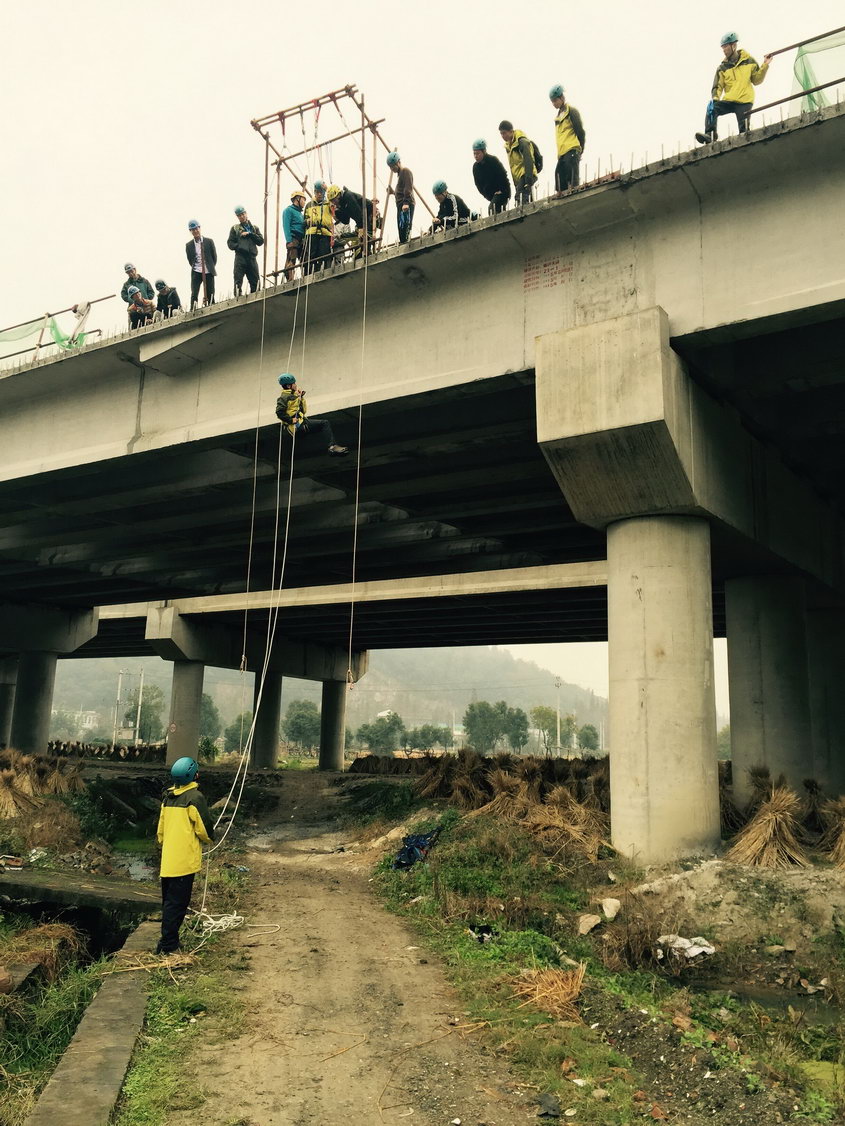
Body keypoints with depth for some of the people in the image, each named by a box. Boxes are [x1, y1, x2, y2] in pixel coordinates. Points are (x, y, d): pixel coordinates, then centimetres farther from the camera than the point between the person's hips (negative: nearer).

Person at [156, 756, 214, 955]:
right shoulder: (195, 797, -14)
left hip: (167, 860, 8)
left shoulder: (167, 798, 10)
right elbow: (204, 828, -11)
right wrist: (208, 839, 9)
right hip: (185, 860, -8)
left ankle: (169, 941, 24)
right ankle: (168, 946, -1)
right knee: (177, 903, -3)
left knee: (169, 901, 16)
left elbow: (160, 828, 16)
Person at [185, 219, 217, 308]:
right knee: (194, 294, -11)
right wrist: (195, 267, 10)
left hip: (208, 272, 0)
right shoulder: (188, 245, 6)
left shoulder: (209, 241, 3)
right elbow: (190, 260, 14)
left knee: (210, 295, -2)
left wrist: (211, 267, 11)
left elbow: (214, 256, 9)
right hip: (196, 272, 0)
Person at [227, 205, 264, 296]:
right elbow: (230, 243, 8)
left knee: (255, 282, -3)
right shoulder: (235, 228, 14)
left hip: (252, 257, 2)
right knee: (238, 281, -11)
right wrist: (239, 247, -10)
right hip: (240, 257, -2)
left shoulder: (254, 228, 20)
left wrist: (250, 234, -2)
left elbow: (261, 241, 8)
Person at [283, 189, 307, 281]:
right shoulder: (289, 210, 6)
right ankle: (289, 280, -25)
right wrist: (289, 241, -19)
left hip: (301, 241, 8)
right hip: (294, 239, -8)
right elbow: (286, 226, -7)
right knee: (291, 261, -17)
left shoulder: (300, 213, 30)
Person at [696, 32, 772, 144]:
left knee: (744, 132, -8)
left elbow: (756, 80, 11)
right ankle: (710, 135, -33)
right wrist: (715, 98, -16)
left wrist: (765, 66, -1)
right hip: (728, 101, 1)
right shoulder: (722, 68, 8)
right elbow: (718, 86, 4)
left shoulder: (749, 61, 7)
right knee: (712, 108, -25)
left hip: (745, 102, -1)